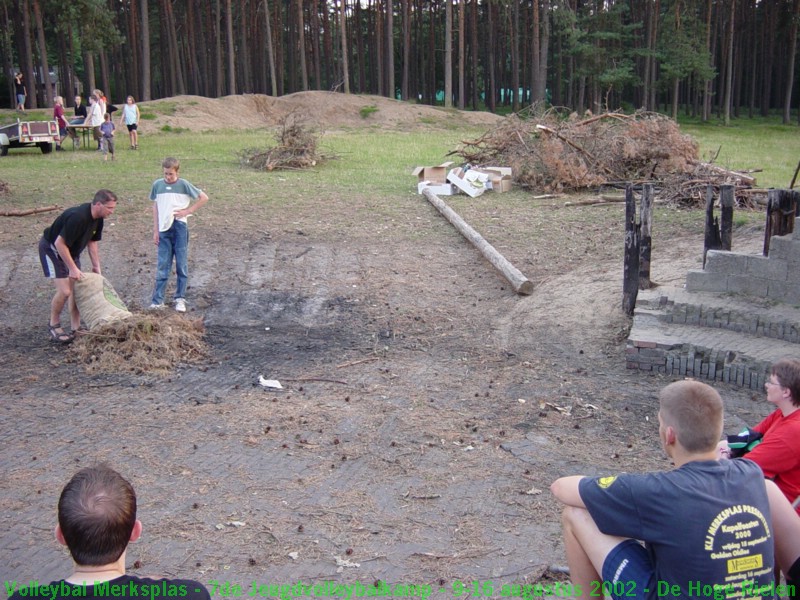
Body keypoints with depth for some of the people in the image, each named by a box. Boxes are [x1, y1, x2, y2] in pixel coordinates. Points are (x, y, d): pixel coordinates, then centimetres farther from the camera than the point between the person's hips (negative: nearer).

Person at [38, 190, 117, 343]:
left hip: (70, 250, 9)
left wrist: (96, 266, 4)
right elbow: (59, 243, -32)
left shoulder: (98, 218, -7)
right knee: (64, 291, -14)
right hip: (51, 248, -9)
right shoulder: (77, 217, -35)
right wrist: (73, 268, -27)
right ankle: (54, 325, 7)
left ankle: (76, 328, 13)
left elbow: (92, 242, 7)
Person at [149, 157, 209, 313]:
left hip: (179, 228, -2)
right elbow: (155, 206, 12)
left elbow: (204, 198, 1)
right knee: (162, 266, 3)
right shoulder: (157, 185, 5)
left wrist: (188, 211, -5)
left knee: (182, 264, 3)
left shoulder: (183, 185, -3)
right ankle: (157, 300, 5)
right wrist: (155, 230, 8)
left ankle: (180, 298, 11)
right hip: (164, 230, 2)